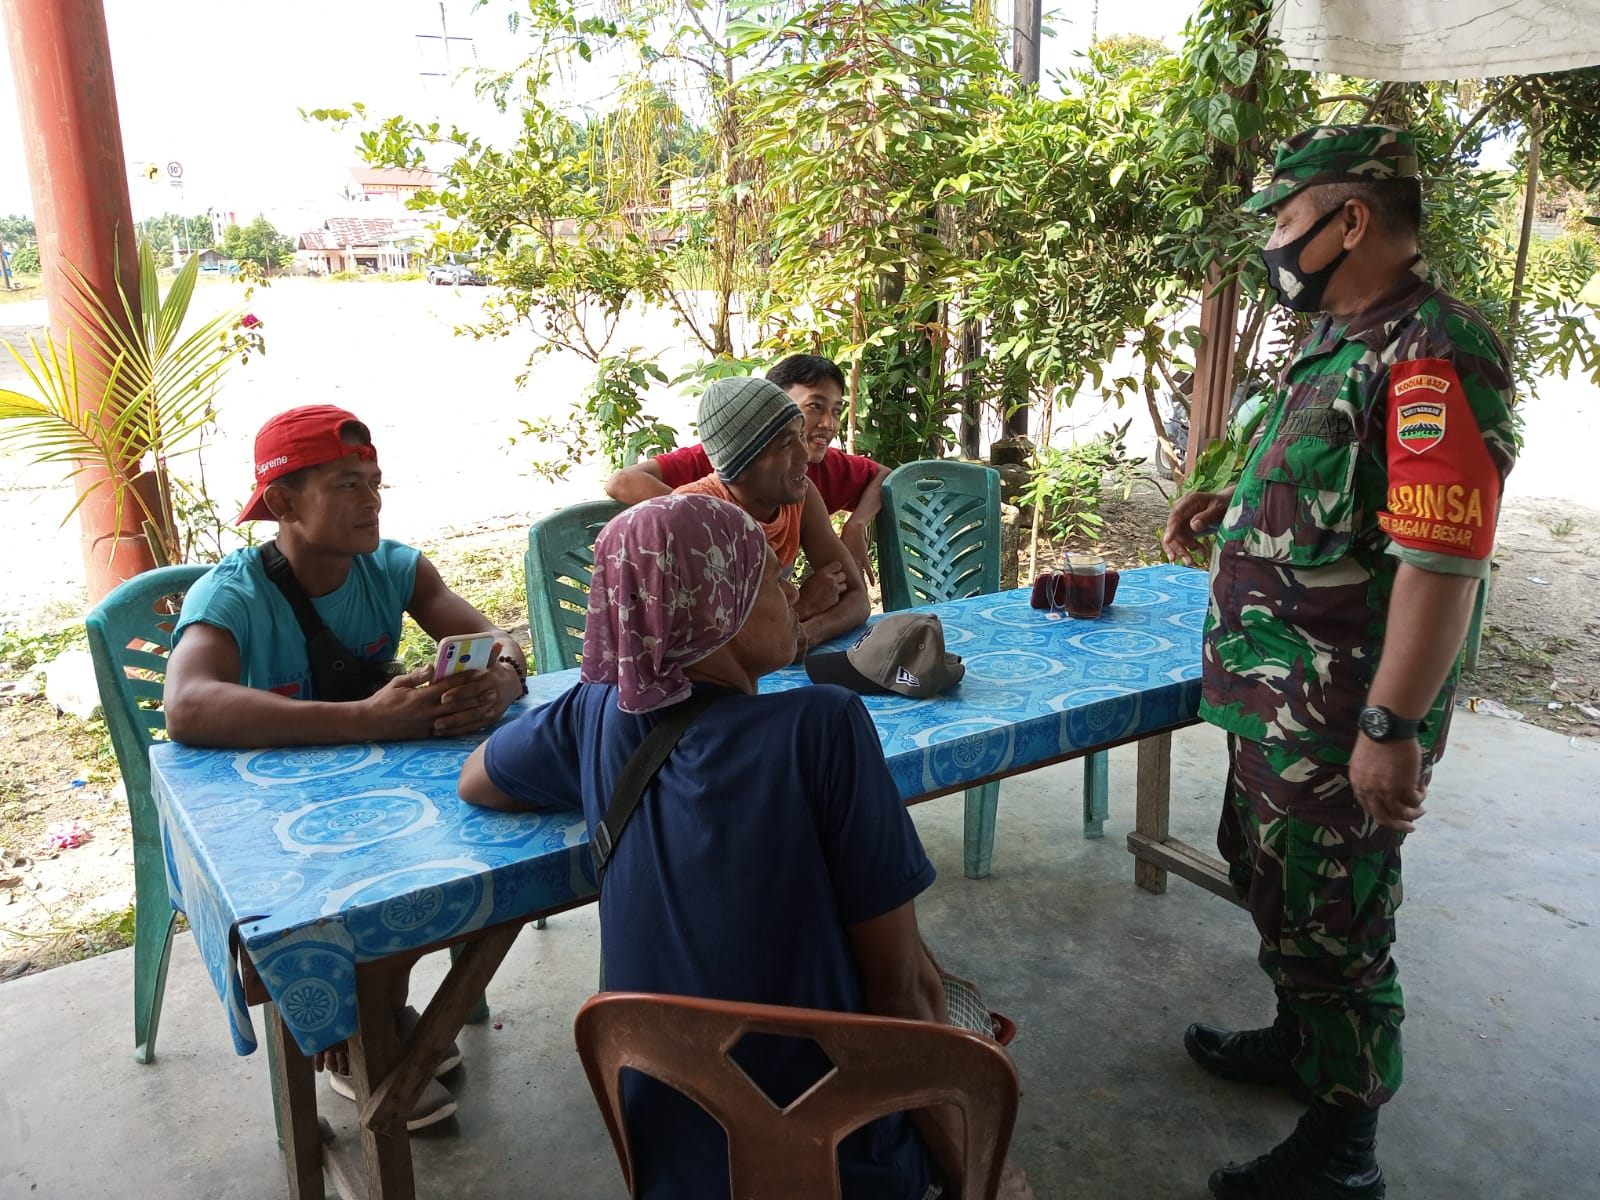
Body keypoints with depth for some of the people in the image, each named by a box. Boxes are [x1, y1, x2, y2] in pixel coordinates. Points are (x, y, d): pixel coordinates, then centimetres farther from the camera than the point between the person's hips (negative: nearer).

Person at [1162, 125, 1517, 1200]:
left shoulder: (1430, 354, -22)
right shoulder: (1345, 338, 11)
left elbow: (1443, 556, -27)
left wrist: (1393, 729, -26)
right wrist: (1234, 502, 9)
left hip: (1343, 718, -10)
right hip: (1281, 698, 10)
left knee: (1331, 921, 5)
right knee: (1272, 877, 24)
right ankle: (1301, 1042, 47)